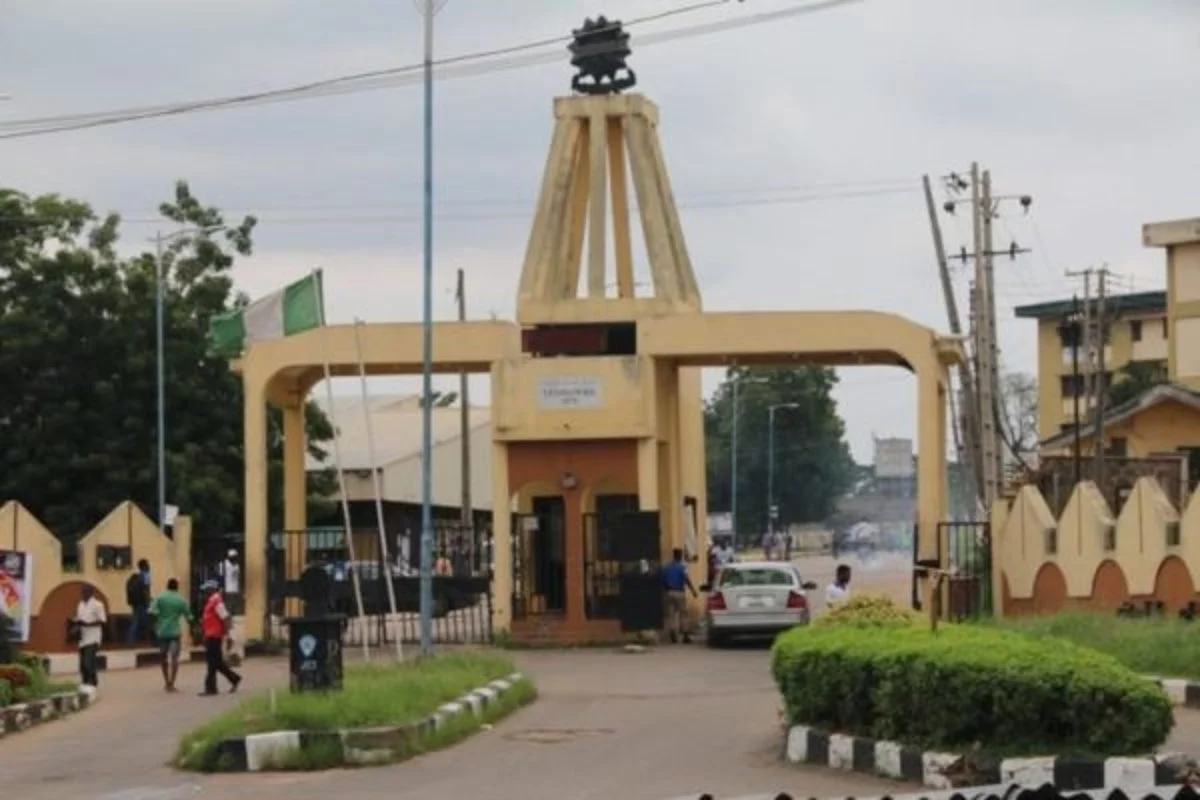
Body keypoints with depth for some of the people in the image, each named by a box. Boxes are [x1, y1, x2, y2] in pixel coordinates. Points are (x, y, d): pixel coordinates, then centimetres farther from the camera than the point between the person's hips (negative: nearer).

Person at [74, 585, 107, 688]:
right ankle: (85, 683, 15)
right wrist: (77, 622, -4)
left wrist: (87, 624, -20)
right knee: (83, 664, 8)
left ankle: (93, 684, -8)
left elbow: (102, 620, -11)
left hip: (93, 638, -7)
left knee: (89, 663, -14)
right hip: (82, 639, 7)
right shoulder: (81, 605, 15)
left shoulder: (97, 605, -7)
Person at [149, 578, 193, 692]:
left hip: (162, 632, 2)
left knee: (164, 658, 16)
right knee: (174, 658, -3)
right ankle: (171, 684, -13)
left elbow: (152, 611, -12)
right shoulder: (181, 600, 0)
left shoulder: (160, 598, -1)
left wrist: (156, 622, 2)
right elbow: (188, 617, 2)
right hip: (175, 632, -2)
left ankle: (167, 682, 24)